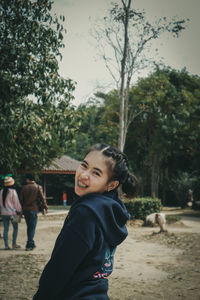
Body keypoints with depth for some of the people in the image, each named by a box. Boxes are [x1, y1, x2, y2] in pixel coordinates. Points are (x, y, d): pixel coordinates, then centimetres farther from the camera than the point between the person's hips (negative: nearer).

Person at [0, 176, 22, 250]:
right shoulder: (13, 191, -12)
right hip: (12, 213, -5)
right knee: (15, 228, 9)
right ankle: (14, 244, 9)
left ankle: (6, 245, 6)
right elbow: (16, 202, -8)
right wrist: (19, 211, 1)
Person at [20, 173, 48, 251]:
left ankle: (31, 243, 23)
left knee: (29, 227, 16)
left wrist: (21, 209, 13)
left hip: (25, 210, 3)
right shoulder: (38, 187, -3)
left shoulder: (24, 187, 3)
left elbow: (21, 199, 6)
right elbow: (42, 198, -6)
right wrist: (45, 207, 4)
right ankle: (29, 245, -8)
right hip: (33, 209, -3)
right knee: (32, 227, -1)